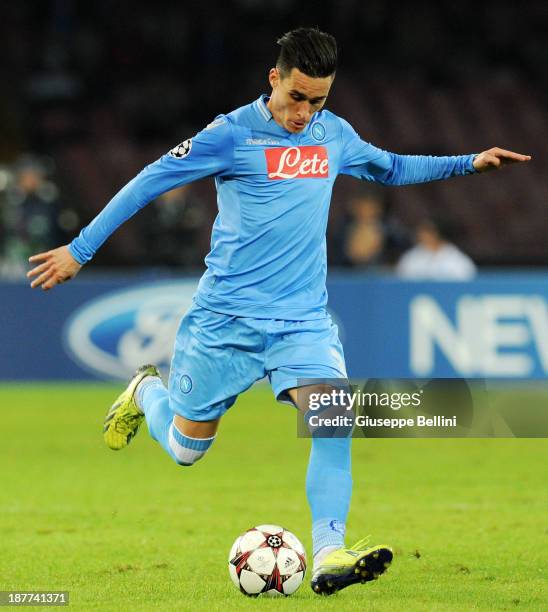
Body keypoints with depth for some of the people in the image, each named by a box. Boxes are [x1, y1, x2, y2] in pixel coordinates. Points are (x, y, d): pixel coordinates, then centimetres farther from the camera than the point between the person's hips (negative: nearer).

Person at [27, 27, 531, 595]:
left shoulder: (334, 135, 7)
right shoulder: (233, 134, -10)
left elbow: (389, 168, 27)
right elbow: (148, 182, -5)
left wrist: (469, 163, 20)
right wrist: (79, 250, -6)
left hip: (303, 319, 3)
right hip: (225, 320, -3)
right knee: (186, 449, 10)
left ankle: (329, 554, -27)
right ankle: (146, 391, 43)